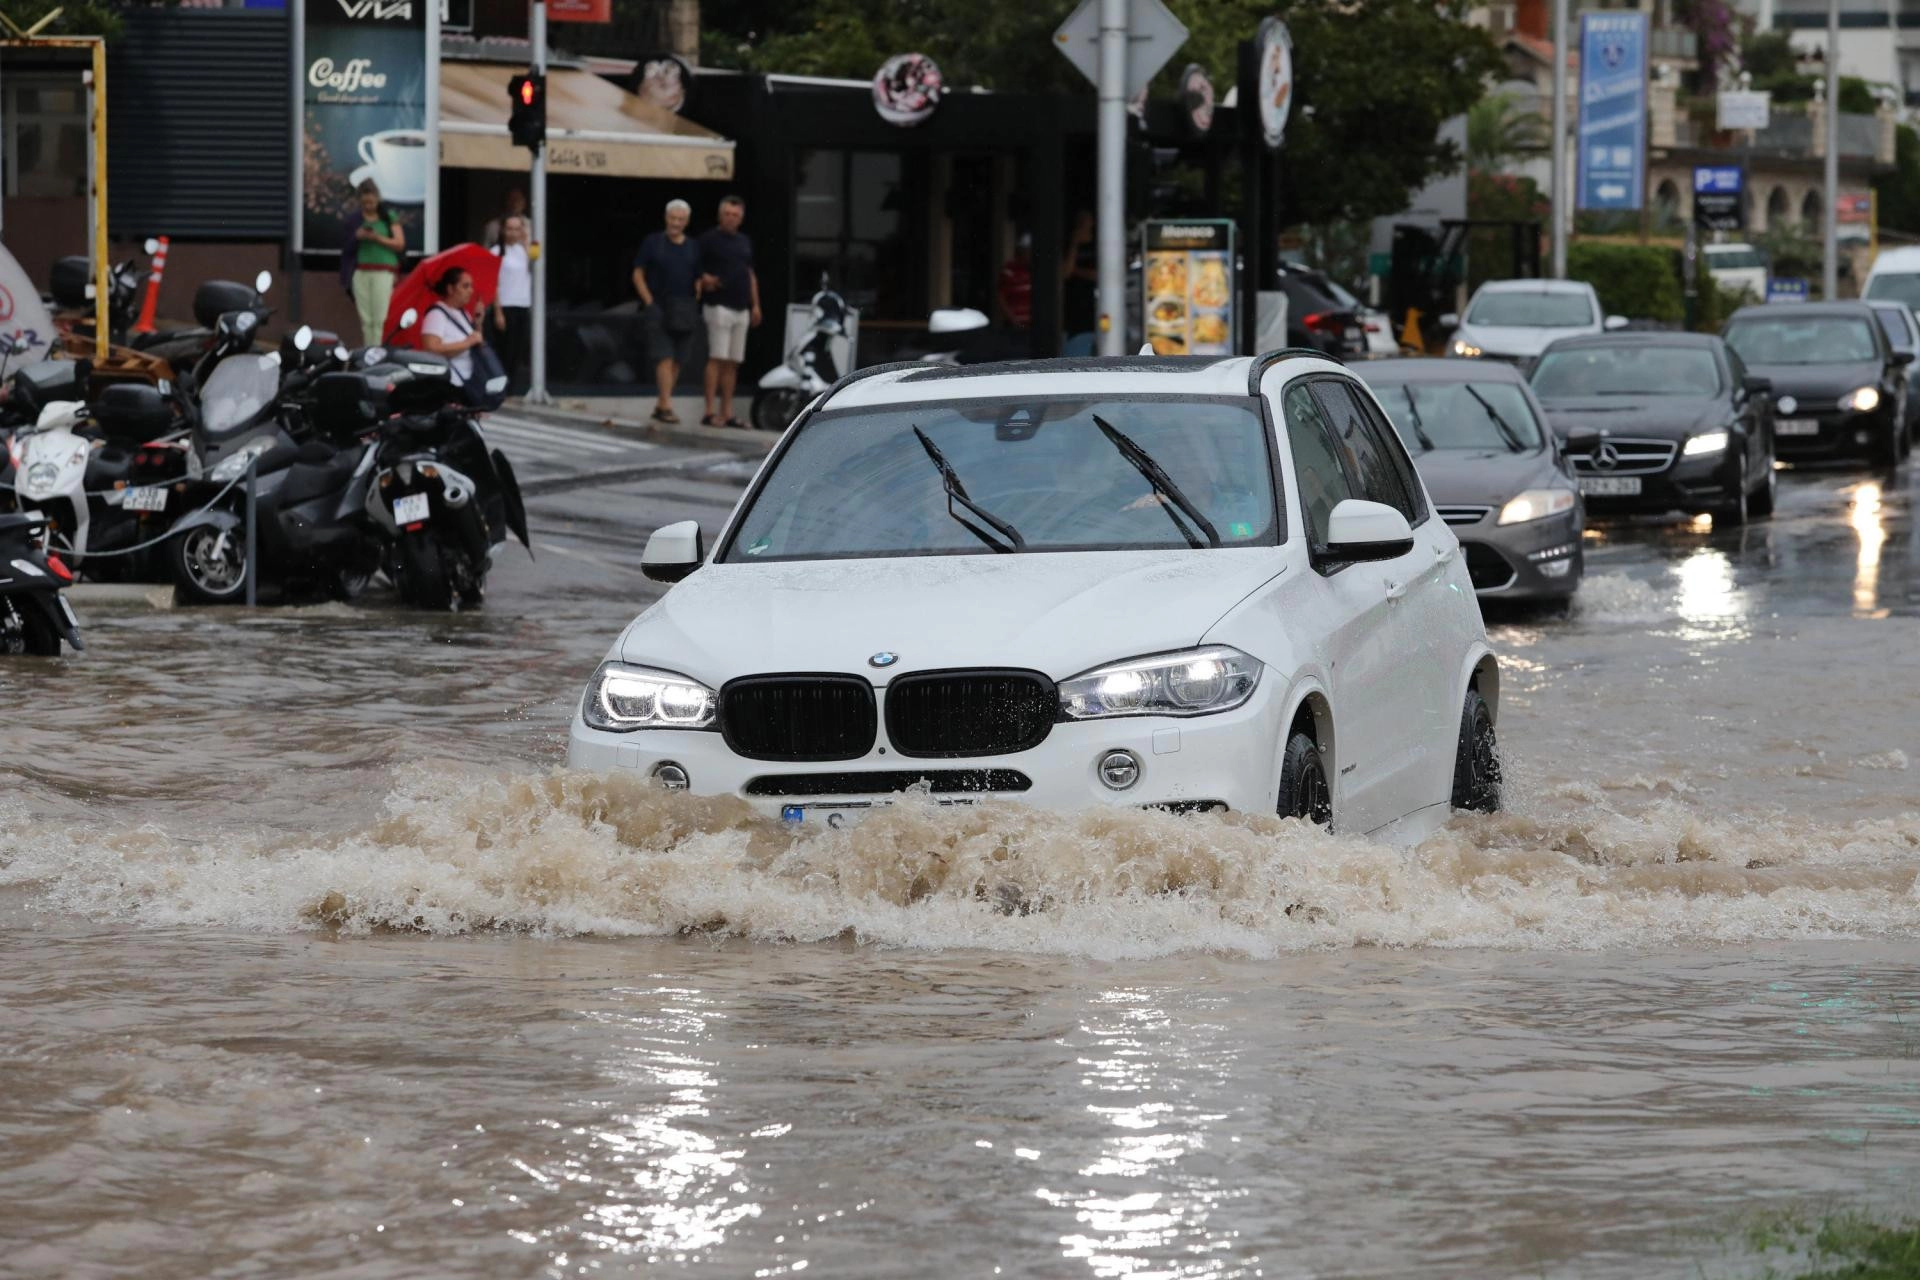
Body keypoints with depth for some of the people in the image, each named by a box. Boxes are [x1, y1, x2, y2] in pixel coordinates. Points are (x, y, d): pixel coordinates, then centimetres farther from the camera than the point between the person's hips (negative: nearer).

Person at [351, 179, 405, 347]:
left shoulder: (389, 217, 6)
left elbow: (400, 244, 2)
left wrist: (378, 238, -12)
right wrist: (356, 237, -4)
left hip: (383, 271, -3)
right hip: (361, 271, 3)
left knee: (380, 318, -12)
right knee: (365, 319, 0)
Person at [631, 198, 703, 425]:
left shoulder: (694, 247, 11)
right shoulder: (652, 243, 3)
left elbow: (700, 280, 14)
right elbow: (638, 275, 2)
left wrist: (695, 304, -1)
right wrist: (649, 303, -9)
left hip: (683, 313, 4)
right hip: (658, 310, -4)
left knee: (677, 361, 5)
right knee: (664, 359, -13)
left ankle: (660, 407, 13)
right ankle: (666, 406, -17)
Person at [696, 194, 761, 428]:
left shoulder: (744, 242, 18)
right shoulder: (709, 240, -1)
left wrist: (755, 305, 19)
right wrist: (704, 280, -22)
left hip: (741, 308, 7)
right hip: (719, 306, -7)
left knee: (732, 363, 7)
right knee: (717, 359, -13)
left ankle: (727, 413, 9)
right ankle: (709, 413, -15)